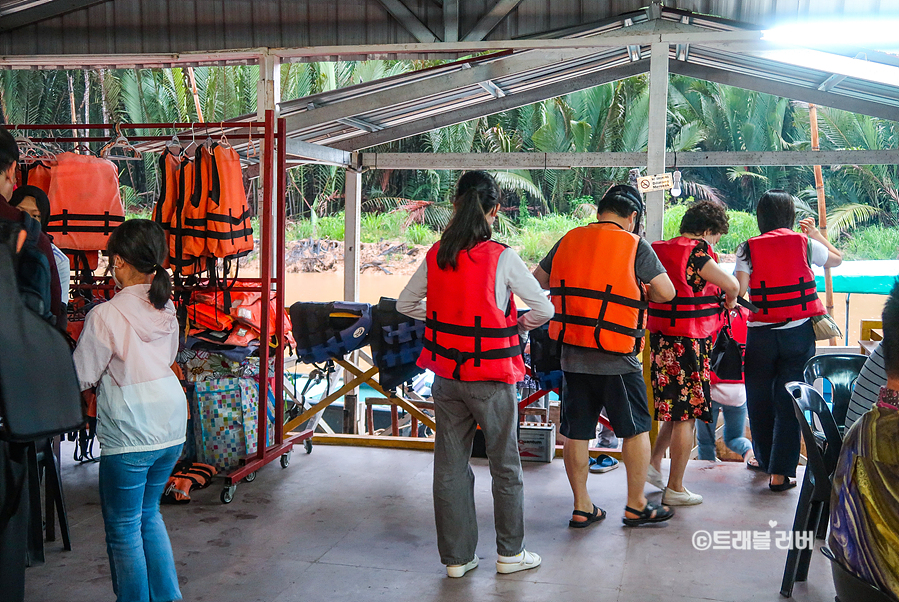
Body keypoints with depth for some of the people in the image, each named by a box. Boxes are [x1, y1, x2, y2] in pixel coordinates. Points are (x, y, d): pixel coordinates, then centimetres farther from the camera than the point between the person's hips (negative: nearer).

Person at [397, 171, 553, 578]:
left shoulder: (436, 255, -1)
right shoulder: (501, 257, -13)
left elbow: (405, 304, 11)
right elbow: (544, 309, -10)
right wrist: (519, 326, 8)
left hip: (446, 375, 4)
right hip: (490, 378, -4)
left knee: (450, 467, 12)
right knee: (504, 464, 12)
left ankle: (457, 557, 21)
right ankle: (510, 552, 25)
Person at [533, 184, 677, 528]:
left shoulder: (568, 241, 5)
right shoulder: (635, 246, -7)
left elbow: (538, 280, 16)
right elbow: (666, 293, -7)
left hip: (572, 354, 4)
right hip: (617, 358, -4)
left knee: (576, 432, 10)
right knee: (635, 429, 11)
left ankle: (581, 508, 19)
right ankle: (636, 506, 19)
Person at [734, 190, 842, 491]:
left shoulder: (748, 248, -3)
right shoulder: (804, 244, 1)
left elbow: (738, 290, -12)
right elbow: (837, 259, 20)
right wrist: (815, 233, 29)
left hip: (761, 333, 0)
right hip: (799, 333, 0)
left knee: (760, 398, 15)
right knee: (789, 400, 2)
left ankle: (765, 458, 32)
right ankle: (780, 472, 0)